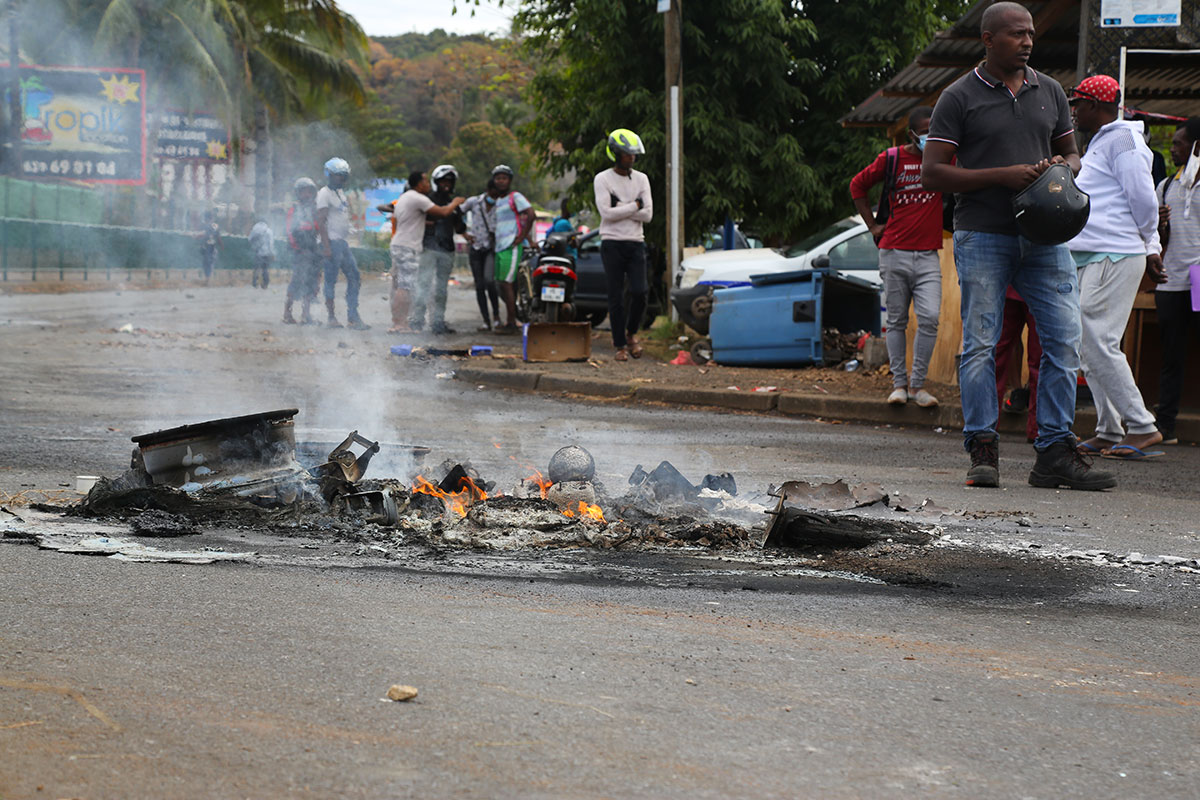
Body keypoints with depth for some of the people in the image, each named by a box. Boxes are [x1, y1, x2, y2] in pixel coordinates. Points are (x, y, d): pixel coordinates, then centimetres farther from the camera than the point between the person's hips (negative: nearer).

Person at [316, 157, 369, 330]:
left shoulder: (341, 192, 18)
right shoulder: (325, 194, -10)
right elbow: (321, 221, -15)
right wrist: (326, 246, -21)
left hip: (343, 242, 9)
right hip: (332, 242, -9)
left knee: (354, 277, 6)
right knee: (331, 280, -3)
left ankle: (353, 317, 8)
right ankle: (331, 317, 3)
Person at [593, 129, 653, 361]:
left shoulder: (641, 179, 9)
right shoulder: (602, 179, -1)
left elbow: (647, 214, -1)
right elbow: (607, 213, -13)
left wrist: (620, 208, -9)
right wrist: (634, 205, -7)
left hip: (635, 243, 2)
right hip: (612, 243, -2)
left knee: (639, 292, -9)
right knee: (616, 297, 0)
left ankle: (631, 333, 15)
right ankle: (620, 345, 7)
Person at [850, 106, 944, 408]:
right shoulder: (891, 159, 2)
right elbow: (858, 185, 14)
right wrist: (872, 225, 8)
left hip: (928, 255, 0)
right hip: (894, 252, 0)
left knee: (930, 318, -12)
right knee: (896, 321, 4)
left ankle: (918, 383, -2)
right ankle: (898, 383, 11)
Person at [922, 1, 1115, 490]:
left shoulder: (1050, 92, 14)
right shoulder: (959, 98, 0)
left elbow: (1071, 153, 24)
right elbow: (932, 174, -5)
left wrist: (1062, 166, -2)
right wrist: (1002, 176, -14)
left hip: (1043, 235, 4)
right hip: (983, 236, -4)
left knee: (1065, 340, -3)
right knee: (980, 344, -4)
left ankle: (1054, 454, 3)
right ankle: (983, 452, 4)